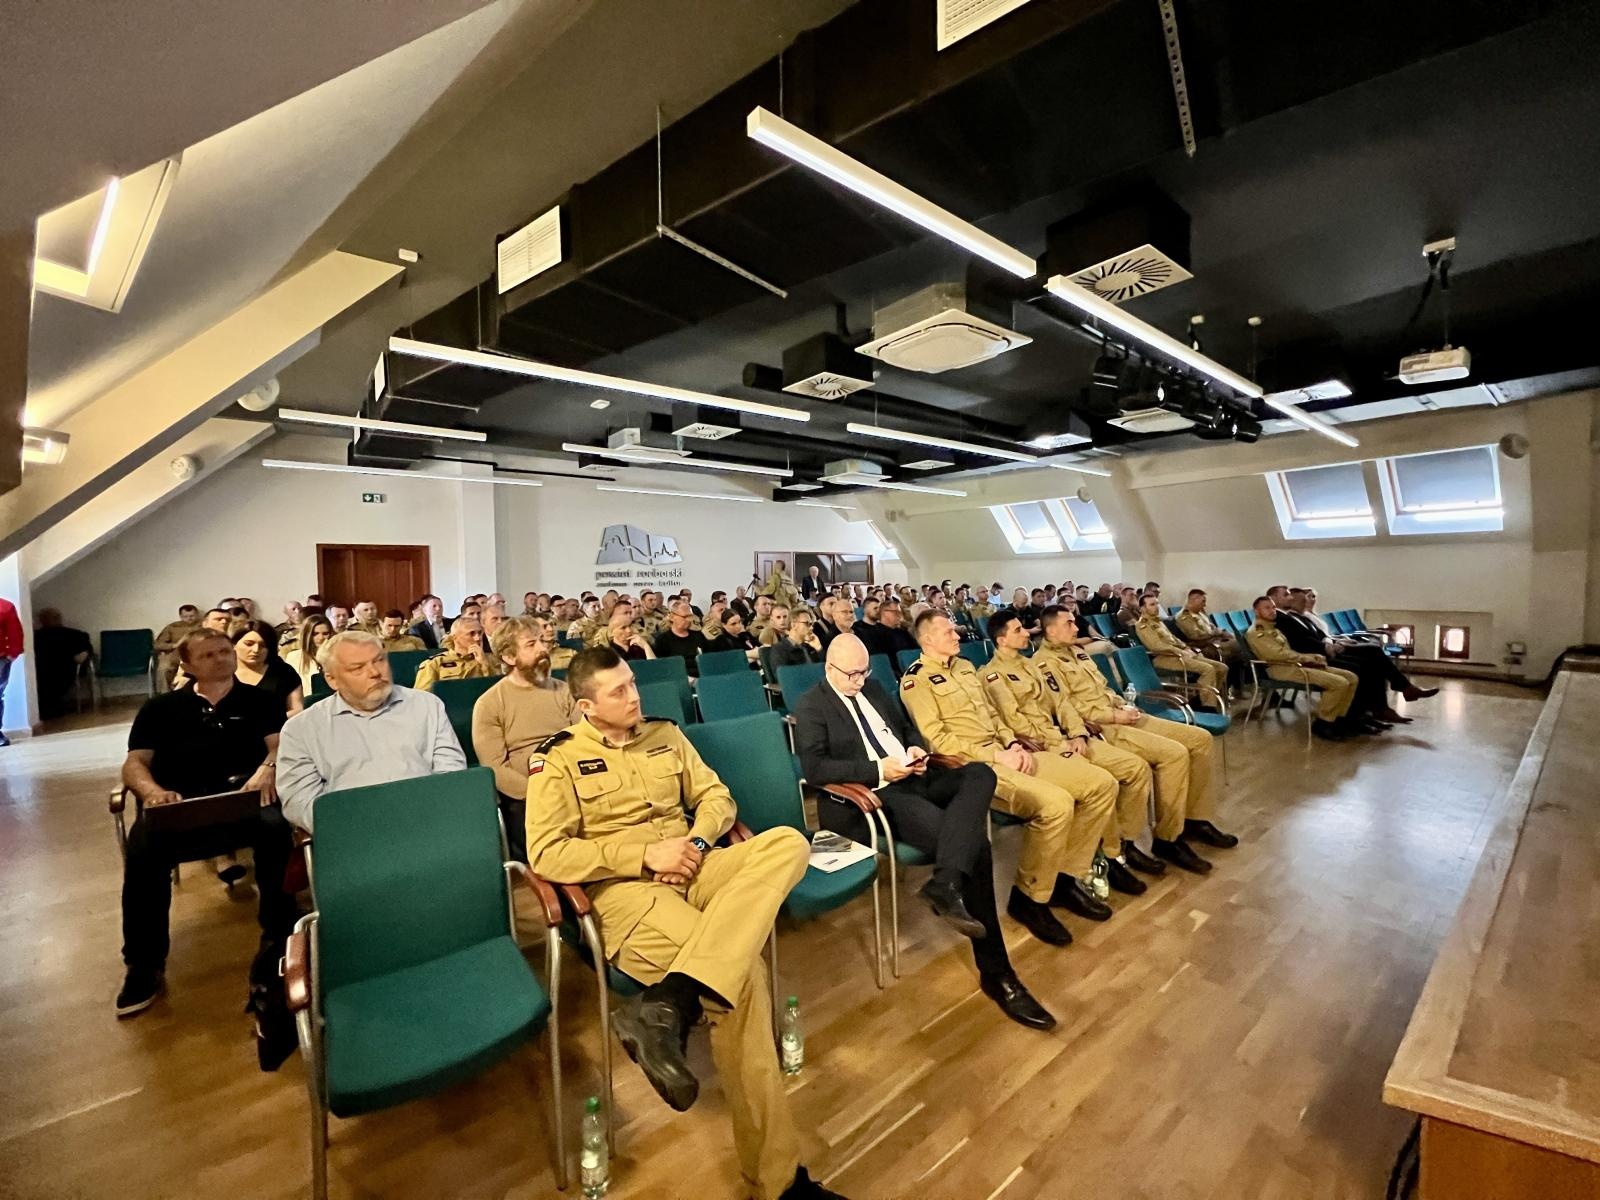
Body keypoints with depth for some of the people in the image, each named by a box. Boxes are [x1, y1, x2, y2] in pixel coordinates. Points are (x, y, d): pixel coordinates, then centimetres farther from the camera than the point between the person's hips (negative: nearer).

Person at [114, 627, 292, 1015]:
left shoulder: (260, 700, 18)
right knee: (143, 852, -31)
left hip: (243, 795, -1)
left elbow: (280, 746, 6)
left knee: (277, 829, -34)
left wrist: (266, 770, -18)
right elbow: (134, 764, 12)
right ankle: (145, 965, -13)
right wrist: (153, 791, -12)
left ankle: (279, 938, -18)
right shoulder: (160, 707, 21)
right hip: (177, 801, 2)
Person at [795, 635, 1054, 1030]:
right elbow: (814, 768, -14)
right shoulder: (810, 707, -3)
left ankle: (945, 884, -36)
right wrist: (878, 769, -21)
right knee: (974, 842, -23)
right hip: (872, 797, -8)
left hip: (914, 780, 8)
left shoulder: (872, 689, 19)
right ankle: (996, 972, -12)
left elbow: (907, 728, 26)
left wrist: (916, 748, 1)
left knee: (980, 774, -22)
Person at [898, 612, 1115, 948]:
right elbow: (937, 738, -14)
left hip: (1004, 754, 9)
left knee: (1102, 784, -2)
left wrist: (1013, 744, 2)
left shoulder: (965, 667, 20)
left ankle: (1067, 877, 9)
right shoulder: (916, 679, -6)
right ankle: (1028, 897, -9)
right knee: (1056, 803, -30)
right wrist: (996, 757, -16)